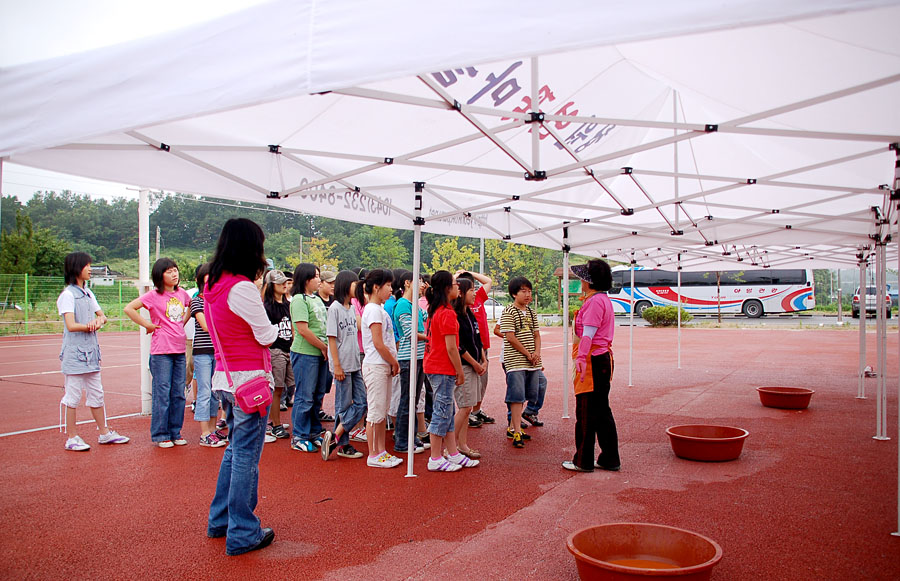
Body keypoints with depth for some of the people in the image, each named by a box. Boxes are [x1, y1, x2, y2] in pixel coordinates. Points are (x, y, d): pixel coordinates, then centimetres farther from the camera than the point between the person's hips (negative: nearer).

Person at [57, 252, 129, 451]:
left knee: (96, 394, 13)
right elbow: (71, 325, -17)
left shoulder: (88, 293, 14)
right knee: (73, 396, 0)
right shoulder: (68, 295, -10)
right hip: (74, 352, -8)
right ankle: (72, 438, 9)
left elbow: (102, 315, 15)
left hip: (91, 351, 8)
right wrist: (90, 326, -20)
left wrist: (99, 321, -6)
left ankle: (104, 433, 20)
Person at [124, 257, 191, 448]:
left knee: (179, 394, 9)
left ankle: (175, 432, 20)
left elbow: (191, 306, 31)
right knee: (162, 393, 0)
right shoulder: (154, 295, -6)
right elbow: (129, 308, -10)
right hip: (161, 351, -5)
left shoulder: (181, 293, 10)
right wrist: (148, 325, -8)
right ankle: (160, 435, 11)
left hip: (180, 349, 5)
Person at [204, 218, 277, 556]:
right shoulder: (242, 287, -18)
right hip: (249, 378, -9)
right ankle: (243, 534, 11)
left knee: (235, 449, 21)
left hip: (225, 377, 9)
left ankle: (220, 521, 33)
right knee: (247, 456, 0)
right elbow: (266, 336, -12)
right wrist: (275, 327, 8)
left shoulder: (214, 285, 9)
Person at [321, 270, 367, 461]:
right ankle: (342, 444, 10)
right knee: (344, 405, -1)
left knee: (361, 403, 4)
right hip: (342, 365, -8)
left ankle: (336, 437, 9)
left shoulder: (352, 308, 13)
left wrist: (360, 361, 13)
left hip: (355, 364, 8)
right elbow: (332, 338, -12)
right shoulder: (335, 308, -9)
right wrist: (337, 365, -15)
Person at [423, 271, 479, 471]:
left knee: (447, 412, 14)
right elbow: (451, 348, -17)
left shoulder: (435, 311, 10)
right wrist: (460, 372, -10)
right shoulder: (448, 314, -17)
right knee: (442, 412, -2)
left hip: (434, 365, 10)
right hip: (443, 369, -10)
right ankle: (435, 460, 6)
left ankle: (454, 455, 23)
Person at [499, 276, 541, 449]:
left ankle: (512, 427, 24)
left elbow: (536, 334, 16)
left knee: (523, 395, 12)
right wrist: (528, 354, -11)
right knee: (517, 396, -8)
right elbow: (511, 338, -13)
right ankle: (517, 432, -5)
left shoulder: (531, 312, 15)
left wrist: (537, 352, -2)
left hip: (532, 362, 7)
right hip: (515, 361, -7)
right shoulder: (508, 312, -8)